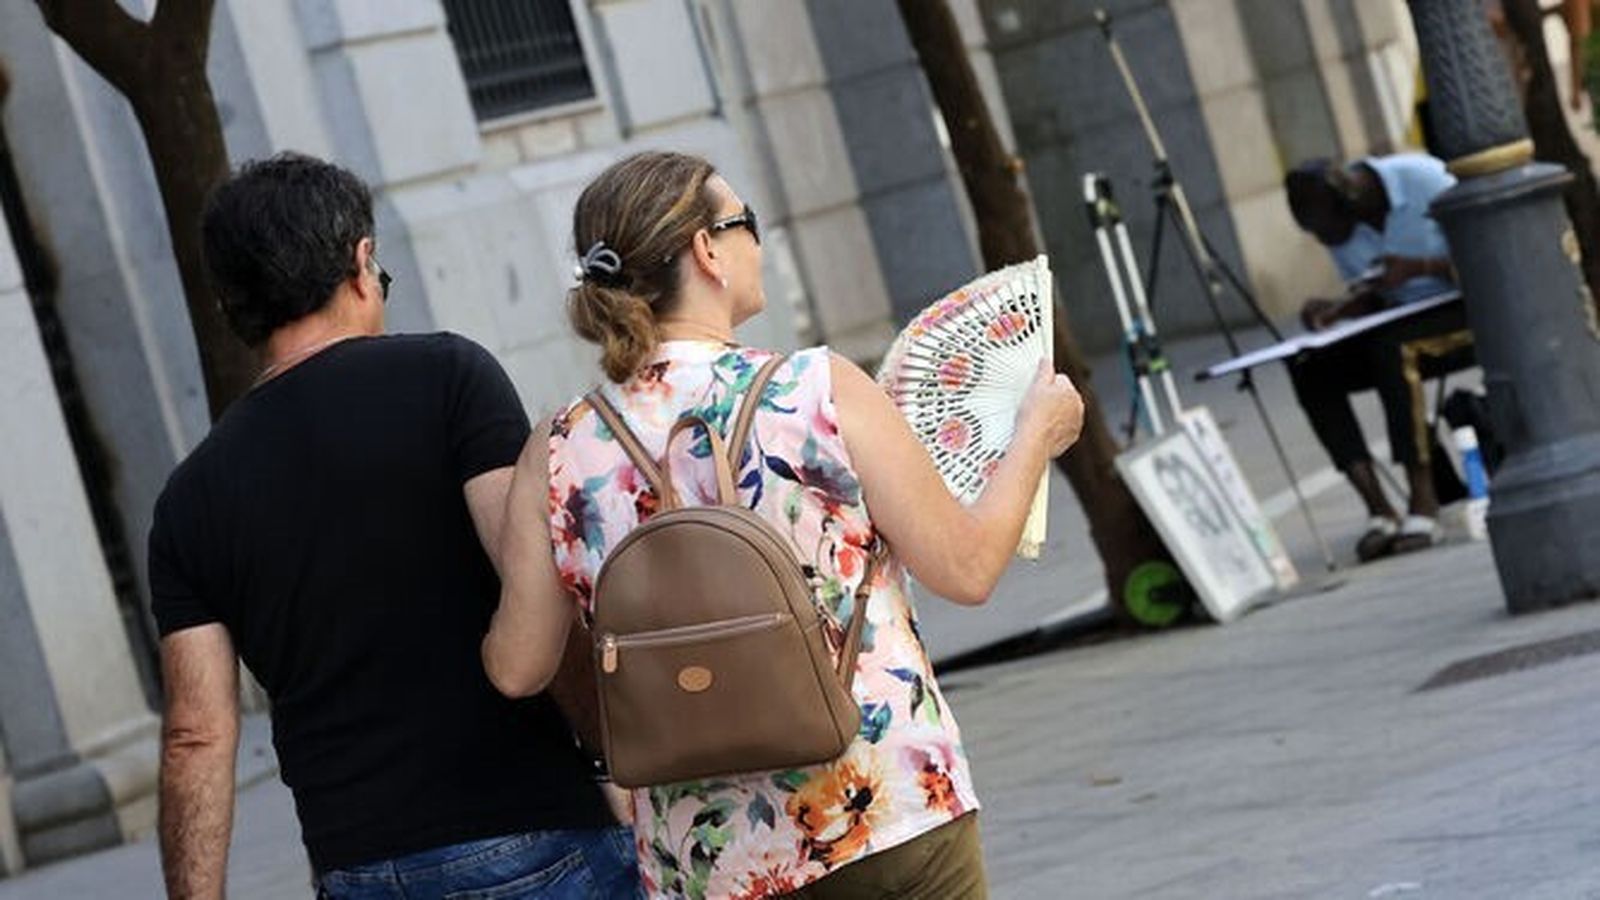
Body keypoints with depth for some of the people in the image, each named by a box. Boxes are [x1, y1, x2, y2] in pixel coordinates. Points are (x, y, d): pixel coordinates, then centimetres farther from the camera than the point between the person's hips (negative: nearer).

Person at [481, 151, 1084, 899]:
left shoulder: (557, 452, -1)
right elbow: (966, 568, -2)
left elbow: (516, 669, 1)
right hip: (896, 823, -3)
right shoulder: (822, 391, -8)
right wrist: (1034, 437, 15)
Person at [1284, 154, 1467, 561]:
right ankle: (1378, 509, -23)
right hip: (1400, 319, 7)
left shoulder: (1423, 180, -18)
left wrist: (1418, 267, -29)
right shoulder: (1338, 224, 0)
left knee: (1388, 345, -35)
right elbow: (1372, 298, 10)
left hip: (1461, 309, -7)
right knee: (1311, 371, -15)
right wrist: (1336, 310, -12)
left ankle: (1424, 502, -32)